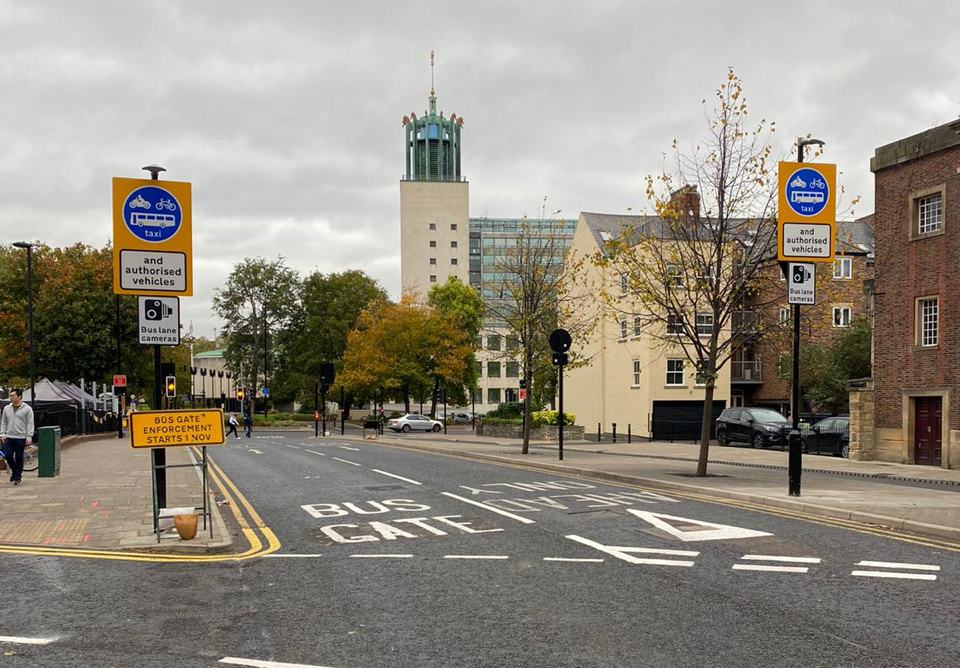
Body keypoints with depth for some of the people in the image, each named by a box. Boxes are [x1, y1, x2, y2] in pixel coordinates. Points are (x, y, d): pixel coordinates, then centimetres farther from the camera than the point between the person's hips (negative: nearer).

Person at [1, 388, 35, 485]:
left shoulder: (27, 409, -2)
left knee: (19, 458, 0)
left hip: (21, 438, -4)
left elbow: (30, 424, -4)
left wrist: (29, 436, -11)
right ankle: (14, 471, 22)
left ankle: (17, 477, 9)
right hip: (9, 437, 4)